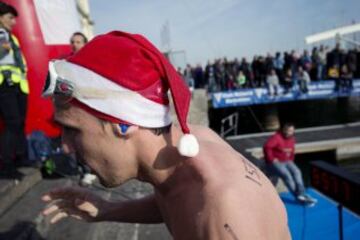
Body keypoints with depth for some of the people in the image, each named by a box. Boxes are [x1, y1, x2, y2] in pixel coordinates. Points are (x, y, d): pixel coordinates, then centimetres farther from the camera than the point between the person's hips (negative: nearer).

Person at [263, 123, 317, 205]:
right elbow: (267, 147, -28)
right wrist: (272, 159, -23)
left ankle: (301, 194, -19)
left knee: (296, 172, -18)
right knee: (286, 175, -26)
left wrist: (291, 160, 11)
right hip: (275, 162, -7)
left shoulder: (292, 139, 9)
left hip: (287, 161, 7)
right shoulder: (276, 137, -18)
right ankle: (298, 196, -19)